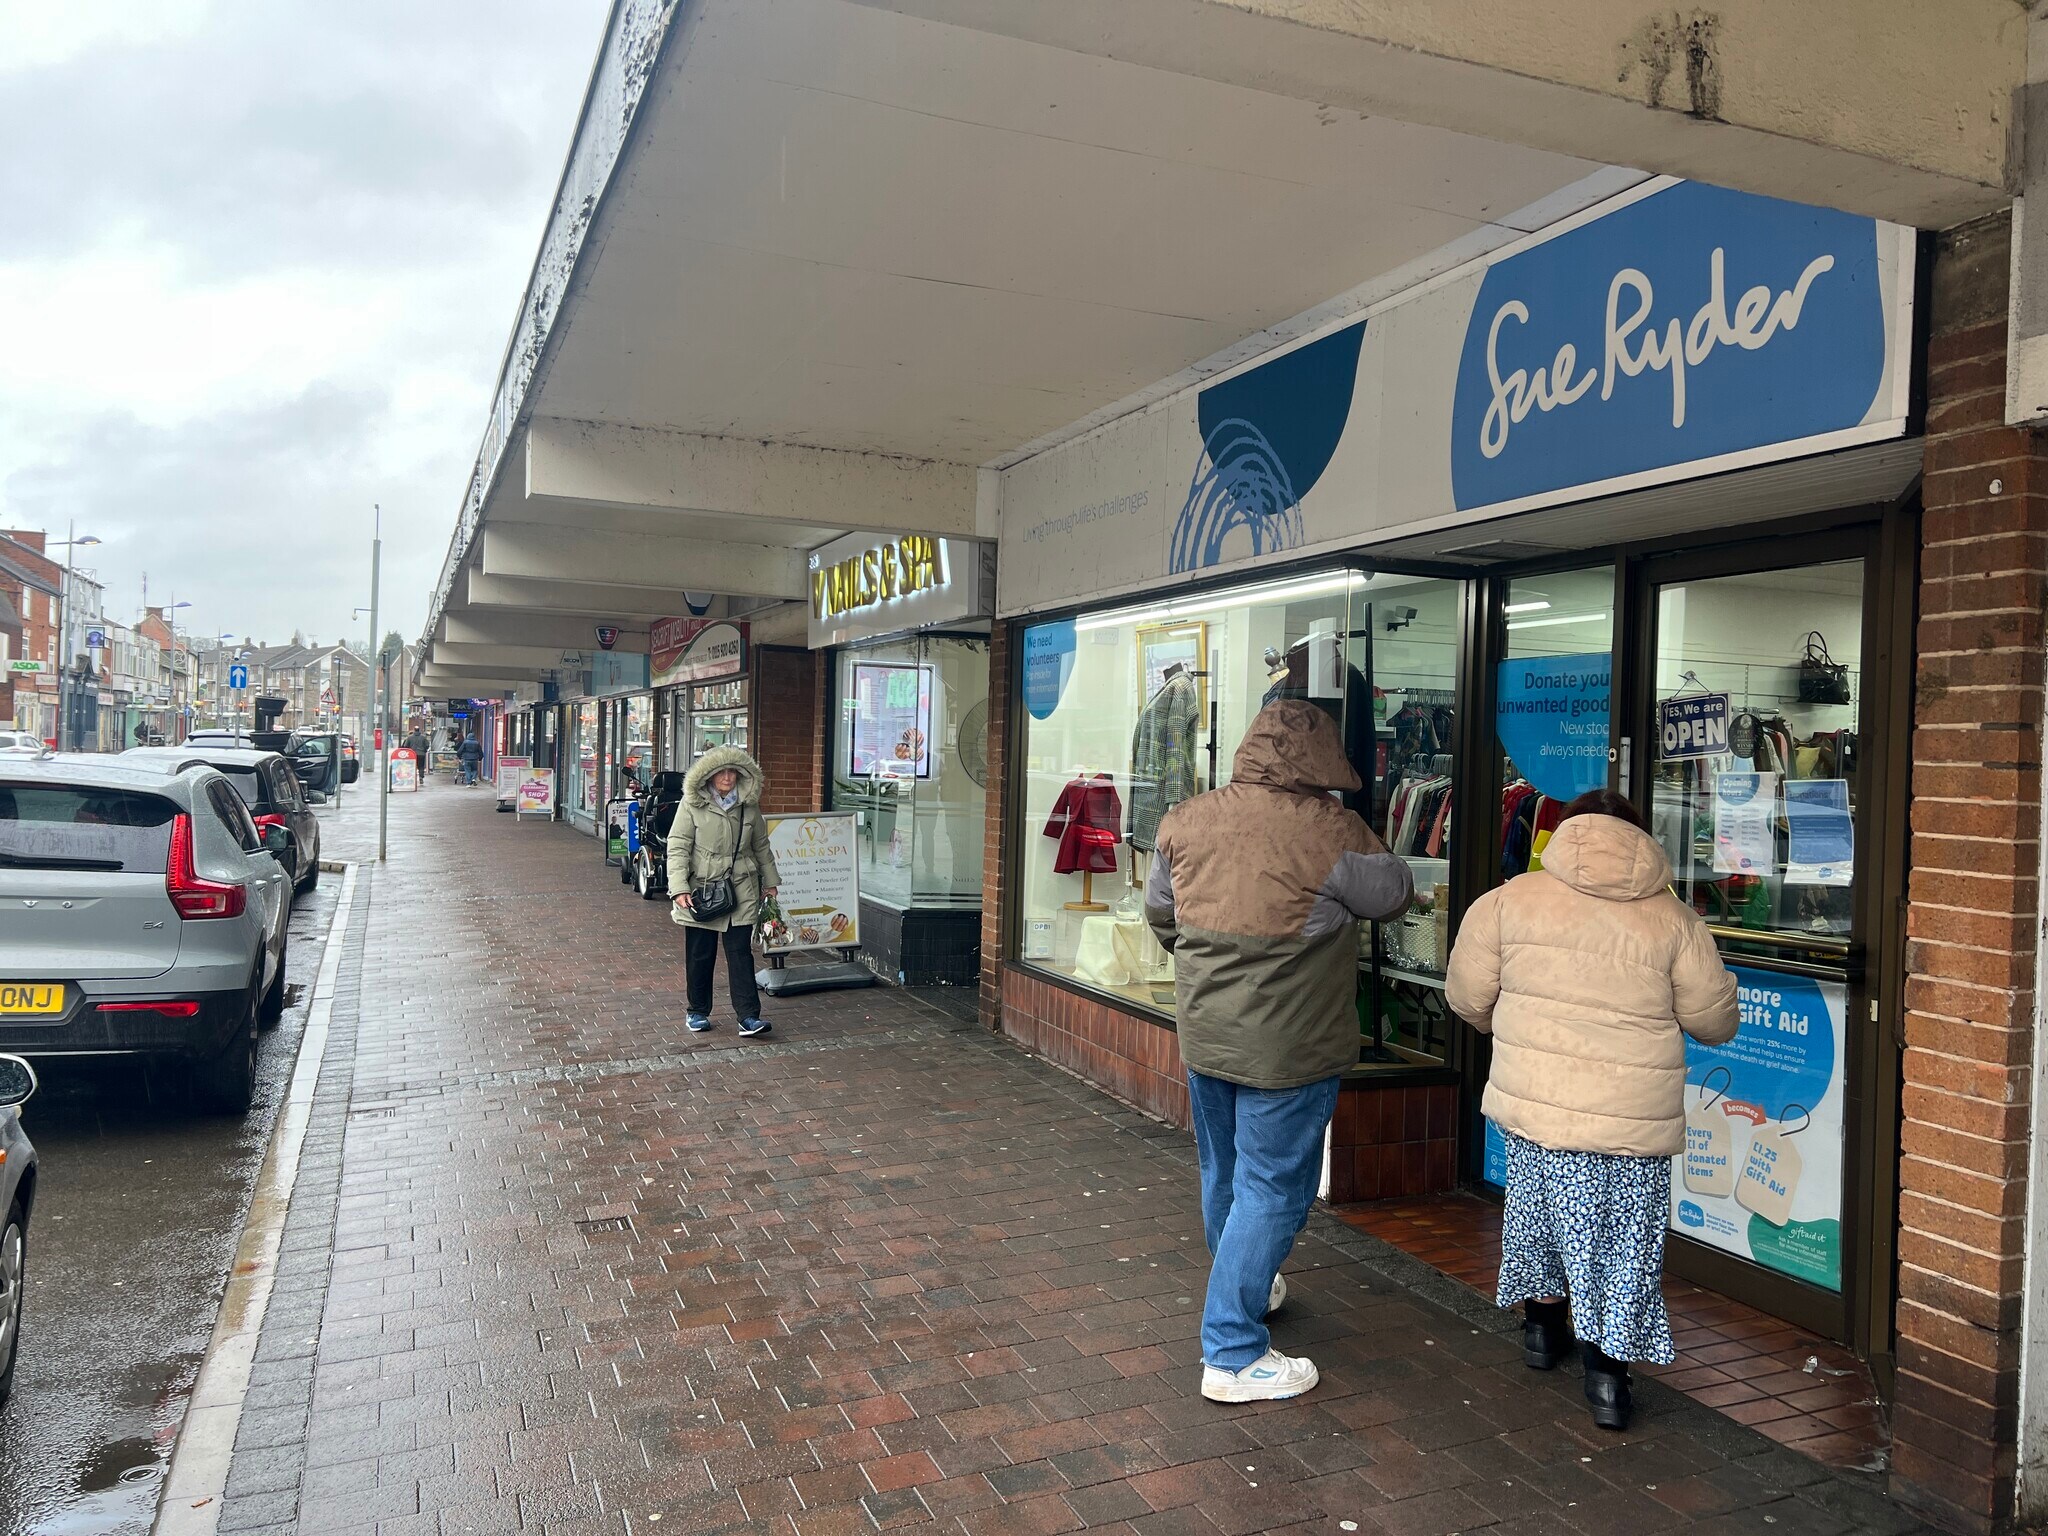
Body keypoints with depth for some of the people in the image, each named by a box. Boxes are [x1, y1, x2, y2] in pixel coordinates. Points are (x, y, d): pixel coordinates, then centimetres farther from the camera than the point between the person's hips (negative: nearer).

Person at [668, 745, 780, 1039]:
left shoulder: (748, 805, 7)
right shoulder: (693, 804, -4)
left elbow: (761, 846, 18)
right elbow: (677, 847, -7)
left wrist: (770, 881, 20)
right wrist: (679, 888, -16)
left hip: (741, 891, 2)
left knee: (741, 953, -1)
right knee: (700, 954, 7)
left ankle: (748, 1017, -2)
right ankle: (697, 1012, 23)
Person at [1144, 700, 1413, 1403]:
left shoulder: (1185, 820, -2)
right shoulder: (1330, 832, -19)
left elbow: (1159, 912, 11)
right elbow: (1394, 892, -2)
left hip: (1202, 1035, 6)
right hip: (1289, 1048, -6)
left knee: (1223, 1175, 23)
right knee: (1272, 1190, 6)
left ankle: (1247, 1287, 48)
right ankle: (1233, 1355, 12)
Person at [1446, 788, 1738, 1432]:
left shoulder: (1512, 899, -1)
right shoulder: (1673, 919, 0)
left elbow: (1467, 998, 4)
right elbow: (1715, 1020, 5)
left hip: (1535, 1105, 1)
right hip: (1636, 1120, -1)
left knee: (1539, 1210, 22)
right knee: (1624, 1240, 11)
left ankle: (1543, 1324, 38)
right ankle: (1608, 1372, 13)